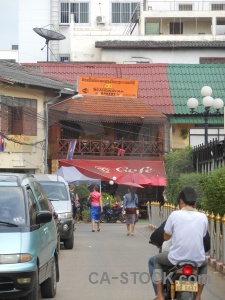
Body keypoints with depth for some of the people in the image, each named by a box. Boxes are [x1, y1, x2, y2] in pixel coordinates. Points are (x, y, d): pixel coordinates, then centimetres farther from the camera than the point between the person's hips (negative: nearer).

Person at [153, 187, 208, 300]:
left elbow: (166, 237, 1)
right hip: (197, 260, 2)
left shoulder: (175, 215, -7)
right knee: (204, 263, 39)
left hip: (176, 259, -2)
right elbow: (202, 235, 11)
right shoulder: (203, 217, -1)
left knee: (157, 260, 29)